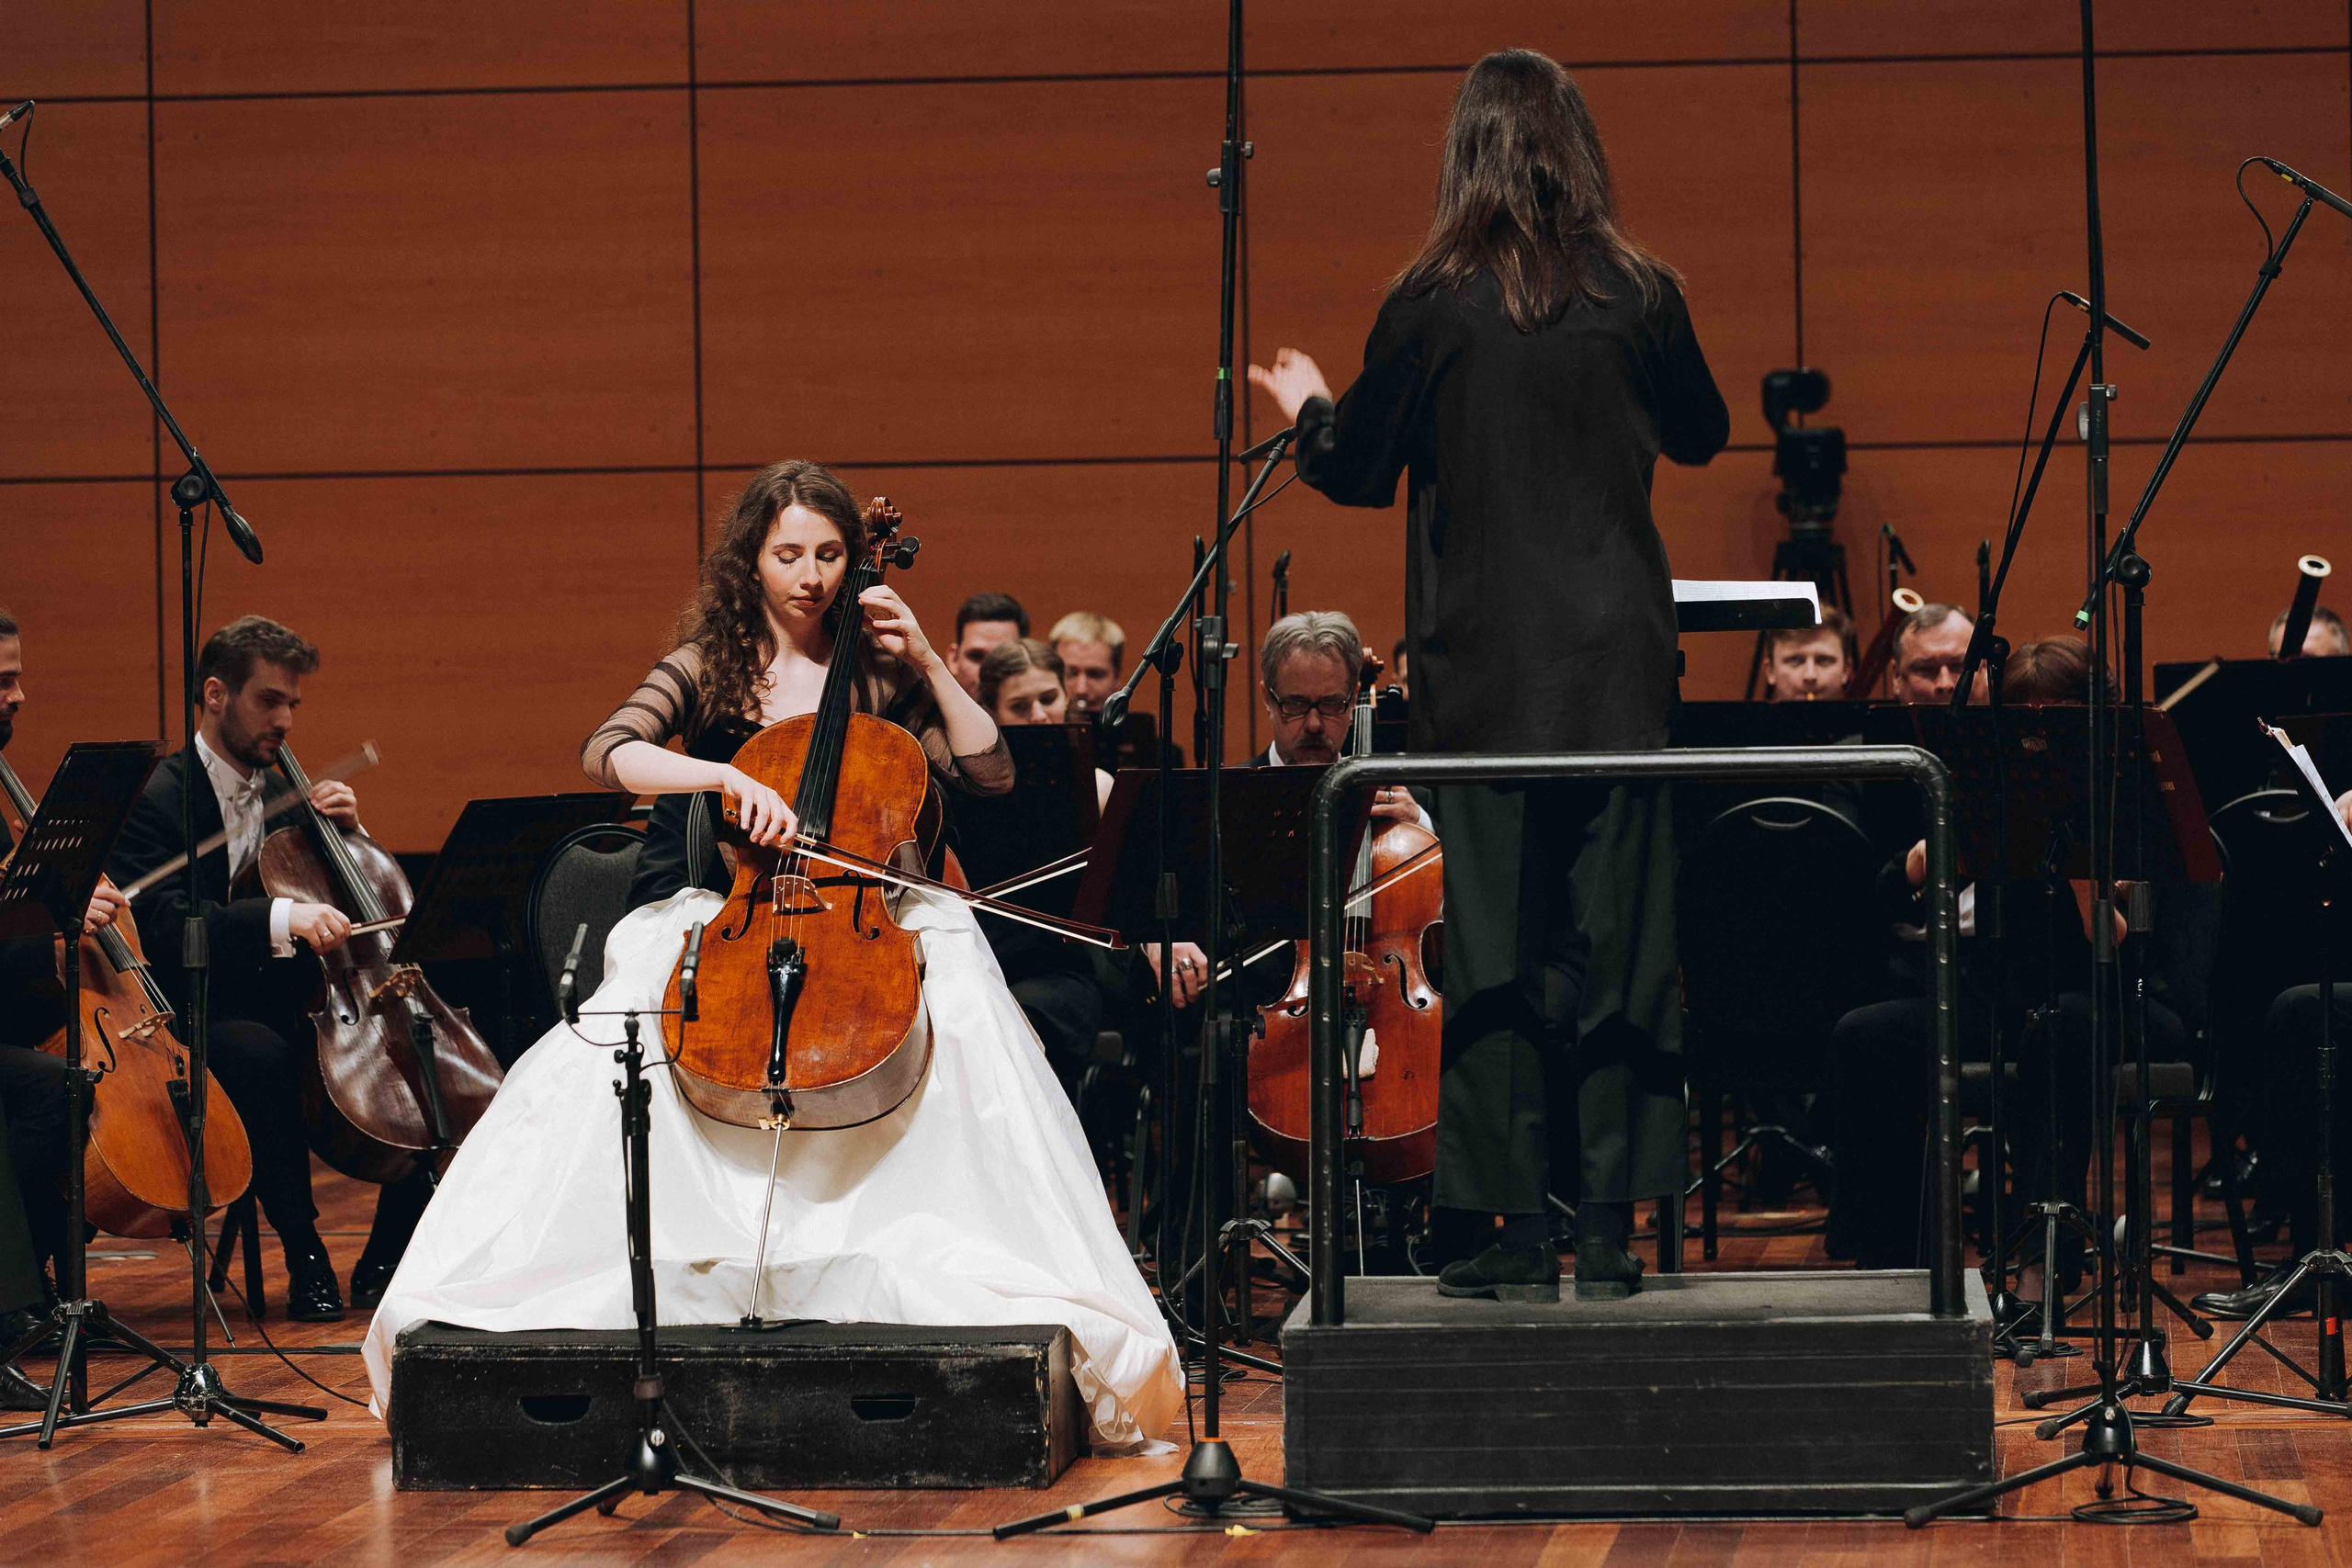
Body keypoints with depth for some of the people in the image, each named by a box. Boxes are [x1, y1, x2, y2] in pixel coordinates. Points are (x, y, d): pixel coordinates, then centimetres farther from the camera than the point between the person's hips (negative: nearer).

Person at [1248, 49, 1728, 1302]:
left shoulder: (1432, 304, -6)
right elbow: (1701, 435, 15)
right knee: (1620, 940, 5)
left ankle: (1518, 1234, 3)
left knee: (1493, 948, 3)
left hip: (1483, 671, -1)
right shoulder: (1638, 295, -1)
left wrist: (1306, 409, 23)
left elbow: (1360, 471, 2)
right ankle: (1612, 1231, 5)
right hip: (1617, 667, 1)